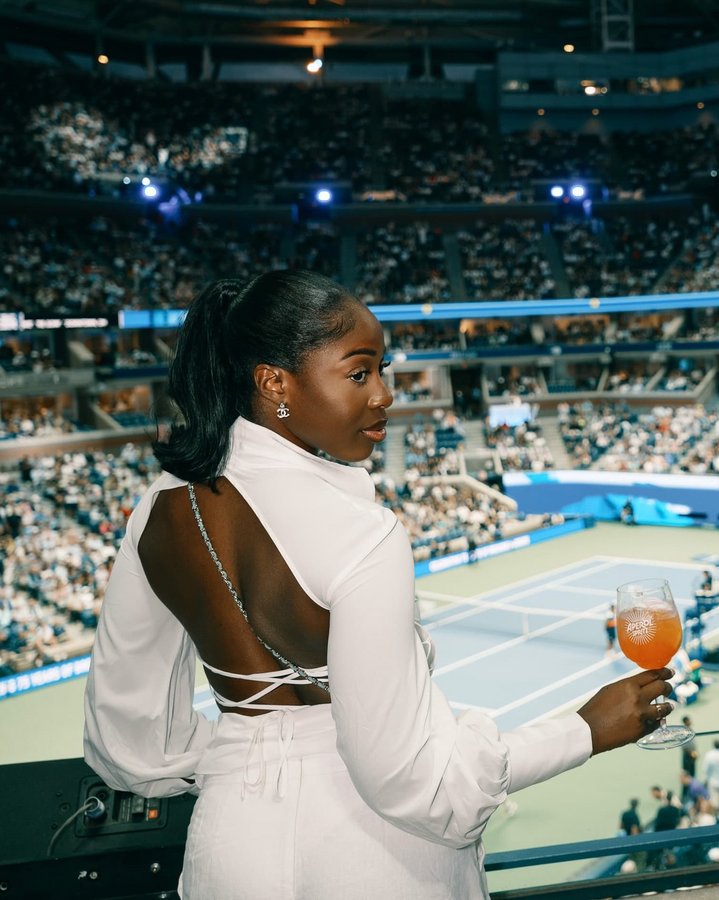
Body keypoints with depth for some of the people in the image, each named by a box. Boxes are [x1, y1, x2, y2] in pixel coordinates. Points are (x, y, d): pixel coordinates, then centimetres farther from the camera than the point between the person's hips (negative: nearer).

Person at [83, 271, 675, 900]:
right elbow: (404, 775, -22)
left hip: (233, 842, 5)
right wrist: (588, 730, -14)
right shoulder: (360, 537, -26)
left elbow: (124, 715, 4)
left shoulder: (163, 506, -8)